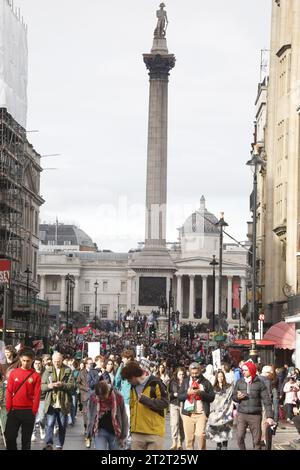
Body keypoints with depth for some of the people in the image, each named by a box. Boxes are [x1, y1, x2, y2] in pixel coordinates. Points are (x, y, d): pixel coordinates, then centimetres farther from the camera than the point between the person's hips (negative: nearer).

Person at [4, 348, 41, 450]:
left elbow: (37, 394, -3)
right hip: (14, 410, 1)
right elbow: (9, 391, 4)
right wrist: (8, 408, -2)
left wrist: (34, 411, -7)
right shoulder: (13, 373, 3)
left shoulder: (36, 376, -2)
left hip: (28, 411, -1)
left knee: (26, 438, 6)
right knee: (10, 436, -2)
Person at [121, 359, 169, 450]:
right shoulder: (133, 387, 15)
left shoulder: (156, 384, -6)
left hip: (154, 432, -6)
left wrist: (144, 399, -20)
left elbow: (165, 402, -14)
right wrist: (131, 424, 19)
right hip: (137, 432, 6)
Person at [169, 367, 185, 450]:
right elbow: (168, 394, 8)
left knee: (182, 425, 3)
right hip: (174, 405, 0)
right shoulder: (172, 382, 6)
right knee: (174, 423, -12)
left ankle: (180, 443, 14)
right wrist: (174, 394, -9)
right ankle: (174, 442, -12)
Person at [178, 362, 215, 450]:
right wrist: (188, 393, -10)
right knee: (189, 437, 2)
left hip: (201, 413, -2)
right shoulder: (185, 382, 14)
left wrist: (201, 393, -13)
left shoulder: (206, 382, 8)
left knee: (200, 434, -18)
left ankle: (202, 449, 0)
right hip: (187, 413, 2)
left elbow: (212, 397, 1)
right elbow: (179, 397, 8)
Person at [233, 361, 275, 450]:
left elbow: (267, 401, -2)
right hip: (242, 414, 2)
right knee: (240, 437, -9)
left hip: (255, 415, -2)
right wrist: (237, 397, -10)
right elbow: (234, 397, 14)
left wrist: (269, 416, -10)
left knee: (257, 440, 2)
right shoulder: (239, 382, 6)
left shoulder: (259, 384, -1)